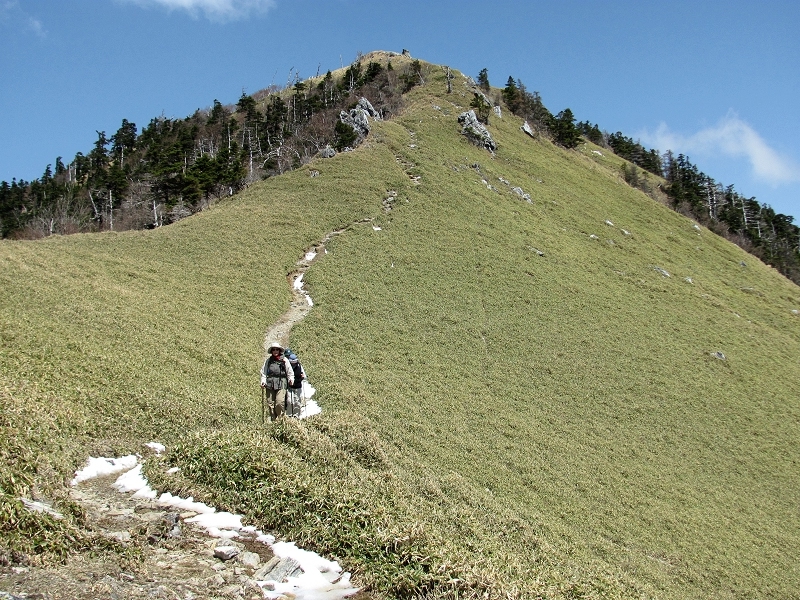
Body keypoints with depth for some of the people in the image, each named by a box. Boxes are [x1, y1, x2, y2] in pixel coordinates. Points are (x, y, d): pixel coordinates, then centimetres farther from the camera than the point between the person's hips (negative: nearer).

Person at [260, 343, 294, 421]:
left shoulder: (284, 360, 7)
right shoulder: (268, 360, 14)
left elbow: (290, 372, 8)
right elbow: (263, 372, 17)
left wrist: (291, 379, -8)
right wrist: (263, 381, 3)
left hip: (281, 384, -3)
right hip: (270, 385, 3)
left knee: (280, 402, -15)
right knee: (270, 403, 2)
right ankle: (273, 420, 12)